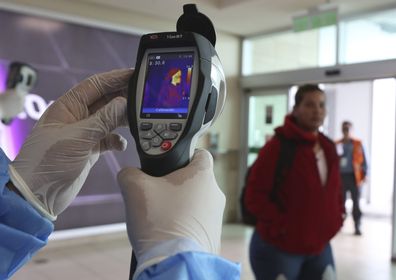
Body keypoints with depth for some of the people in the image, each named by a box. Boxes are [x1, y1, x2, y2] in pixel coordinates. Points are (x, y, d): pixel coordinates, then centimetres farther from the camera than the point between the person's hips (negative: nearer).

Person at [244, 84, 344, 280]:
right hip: (277, 248, -7)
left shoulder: (328, 148, 6)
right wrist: (282, 225, -20)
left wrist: (336, 217, 5)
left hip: (319, 247, 7)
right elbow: (254, 196, -16)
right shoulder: (278, 147, -15)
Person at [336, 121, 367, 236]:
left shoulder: (357, 144, 6)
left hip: (354, 176, -1)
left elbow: (363, 160, 5)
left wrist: (364, 174, -5)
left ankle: (357, 227, 1)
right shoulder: (337, 144, 7)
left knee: (356, 202, -1)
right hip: (341, 176, 1)